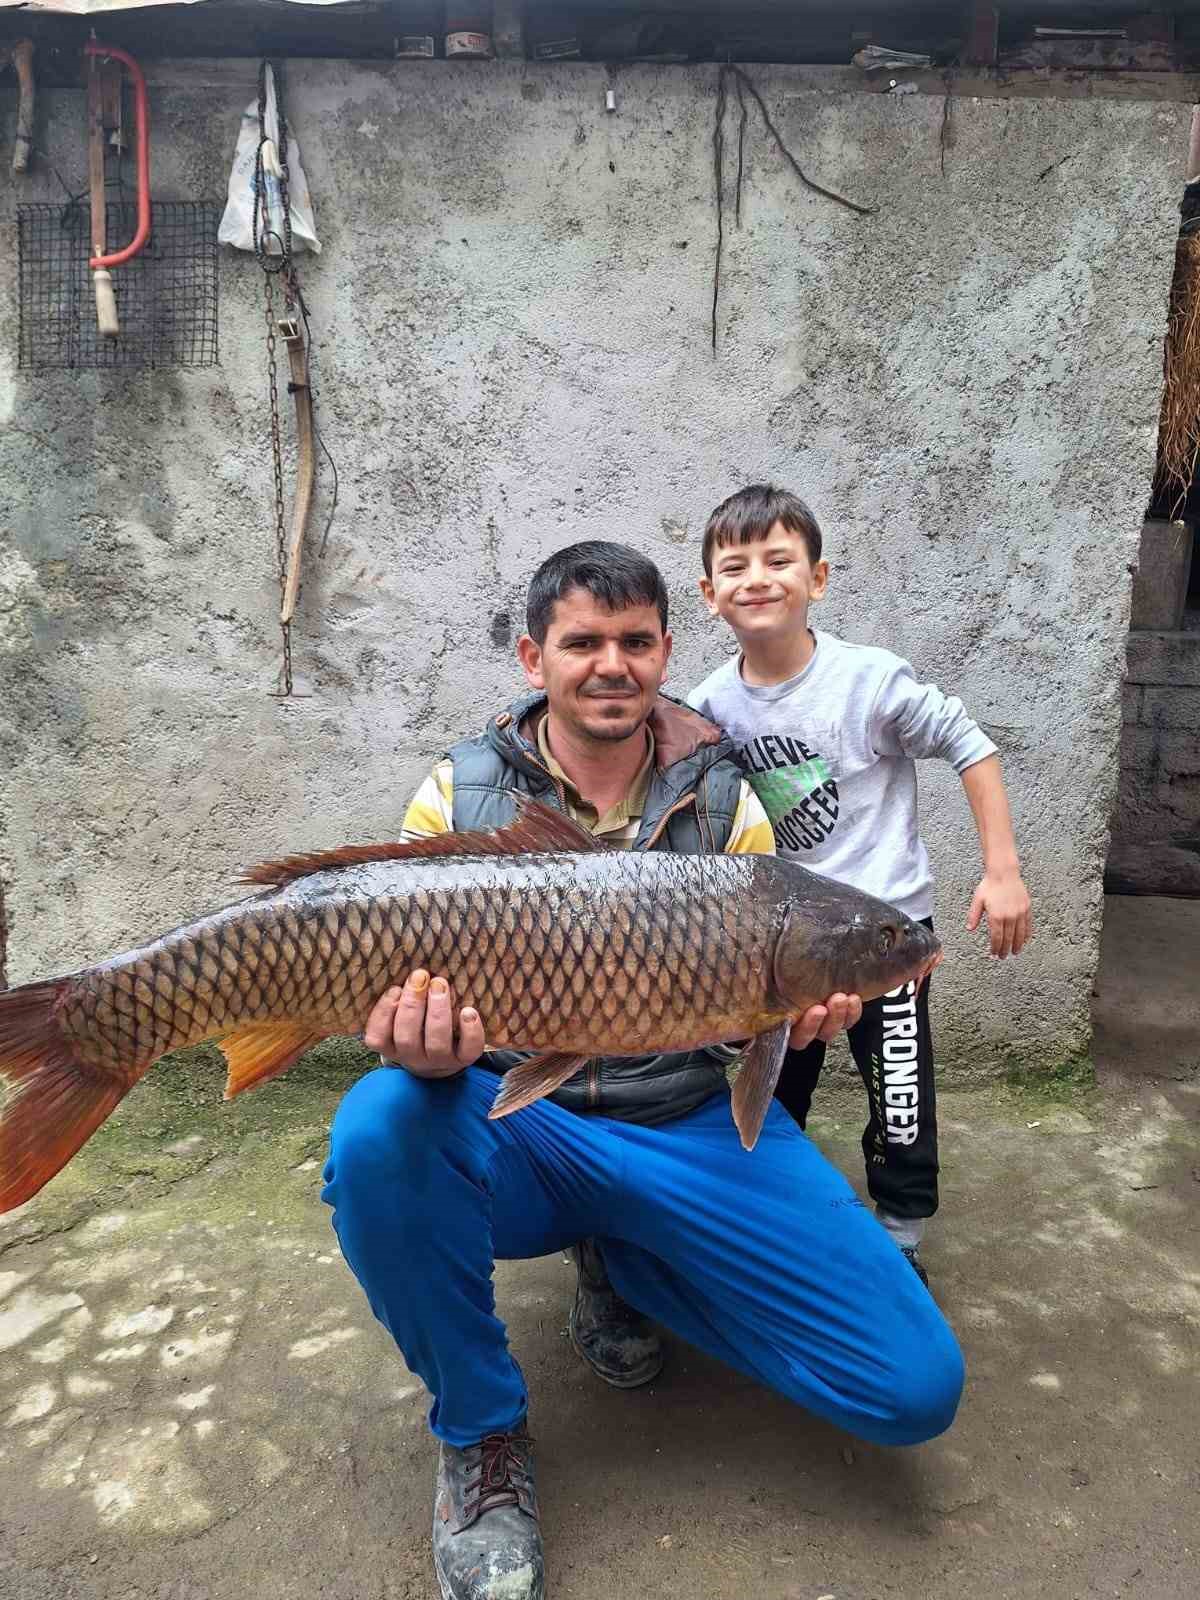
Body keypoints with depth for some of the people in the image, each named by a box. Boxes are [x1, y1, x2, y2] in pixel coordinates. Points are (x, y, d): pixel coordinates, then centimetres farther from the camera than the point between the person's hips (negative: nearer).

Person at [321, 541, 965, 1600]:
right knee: (379, 1132, -35)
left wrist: (800, 1017, -21)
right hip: (520, 1131, -1)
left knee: (917, 1391, -9)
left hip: (696, 1126, 2)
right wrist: (426, 1053, -29)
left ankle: (621, 1265, 16)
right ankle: (480, 1433, -4)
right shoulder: (460, 794, -2)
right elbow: (407, 984, -4)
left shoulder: (721, 798, 1)